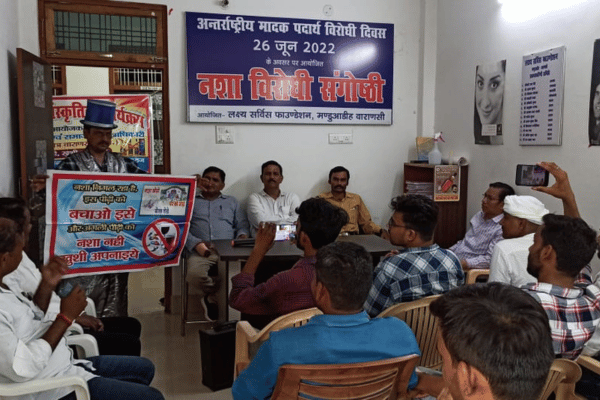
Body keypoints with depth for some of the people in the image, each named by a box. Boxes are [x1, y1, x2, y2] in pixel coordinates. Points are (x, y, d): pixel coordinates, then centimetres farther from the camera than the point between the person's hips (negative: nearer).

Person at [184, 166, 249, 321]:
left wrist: (242, 236, -5)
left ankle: (212, 297, -5)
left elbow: (242, 225, 20)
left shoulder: (232, 202, 28)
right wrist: (196, 244, -11)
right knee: (194, 274, -37)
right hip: (200, 251, -1)